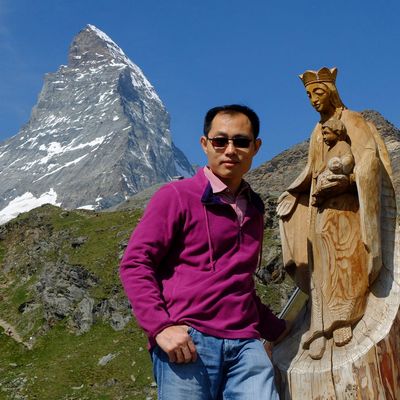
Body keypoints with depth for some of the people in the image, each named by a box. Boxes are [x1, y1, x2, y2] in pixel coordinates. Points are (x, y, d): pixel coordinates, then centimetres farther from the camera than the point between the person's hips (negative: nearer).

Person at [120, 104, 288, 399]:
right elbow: (135, 263, -4)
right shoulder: (177, 196, 3)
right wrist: (161, 326, -15)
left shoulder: (254, 209, 21)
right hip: (187, 342, -4)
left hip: (245, 344, 5)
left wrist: (277, 330, 26)